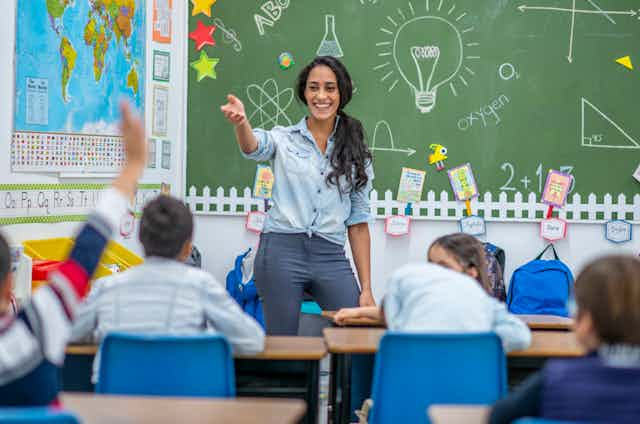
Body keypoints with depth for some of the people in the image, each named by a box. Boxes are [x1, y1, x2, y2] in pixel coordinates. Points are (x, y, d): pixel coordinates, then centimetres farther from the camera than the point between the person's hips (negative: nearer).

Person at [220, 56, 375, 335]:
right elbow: (253, 148, -18)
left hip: (331, 257, 2)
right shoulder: (284, 139, 6)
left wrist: (366, 288, 7)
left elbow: (358, 221, 11)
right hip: (282, 250, -2)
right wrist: (241, 122, -42)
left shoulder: (355, 153, 11)